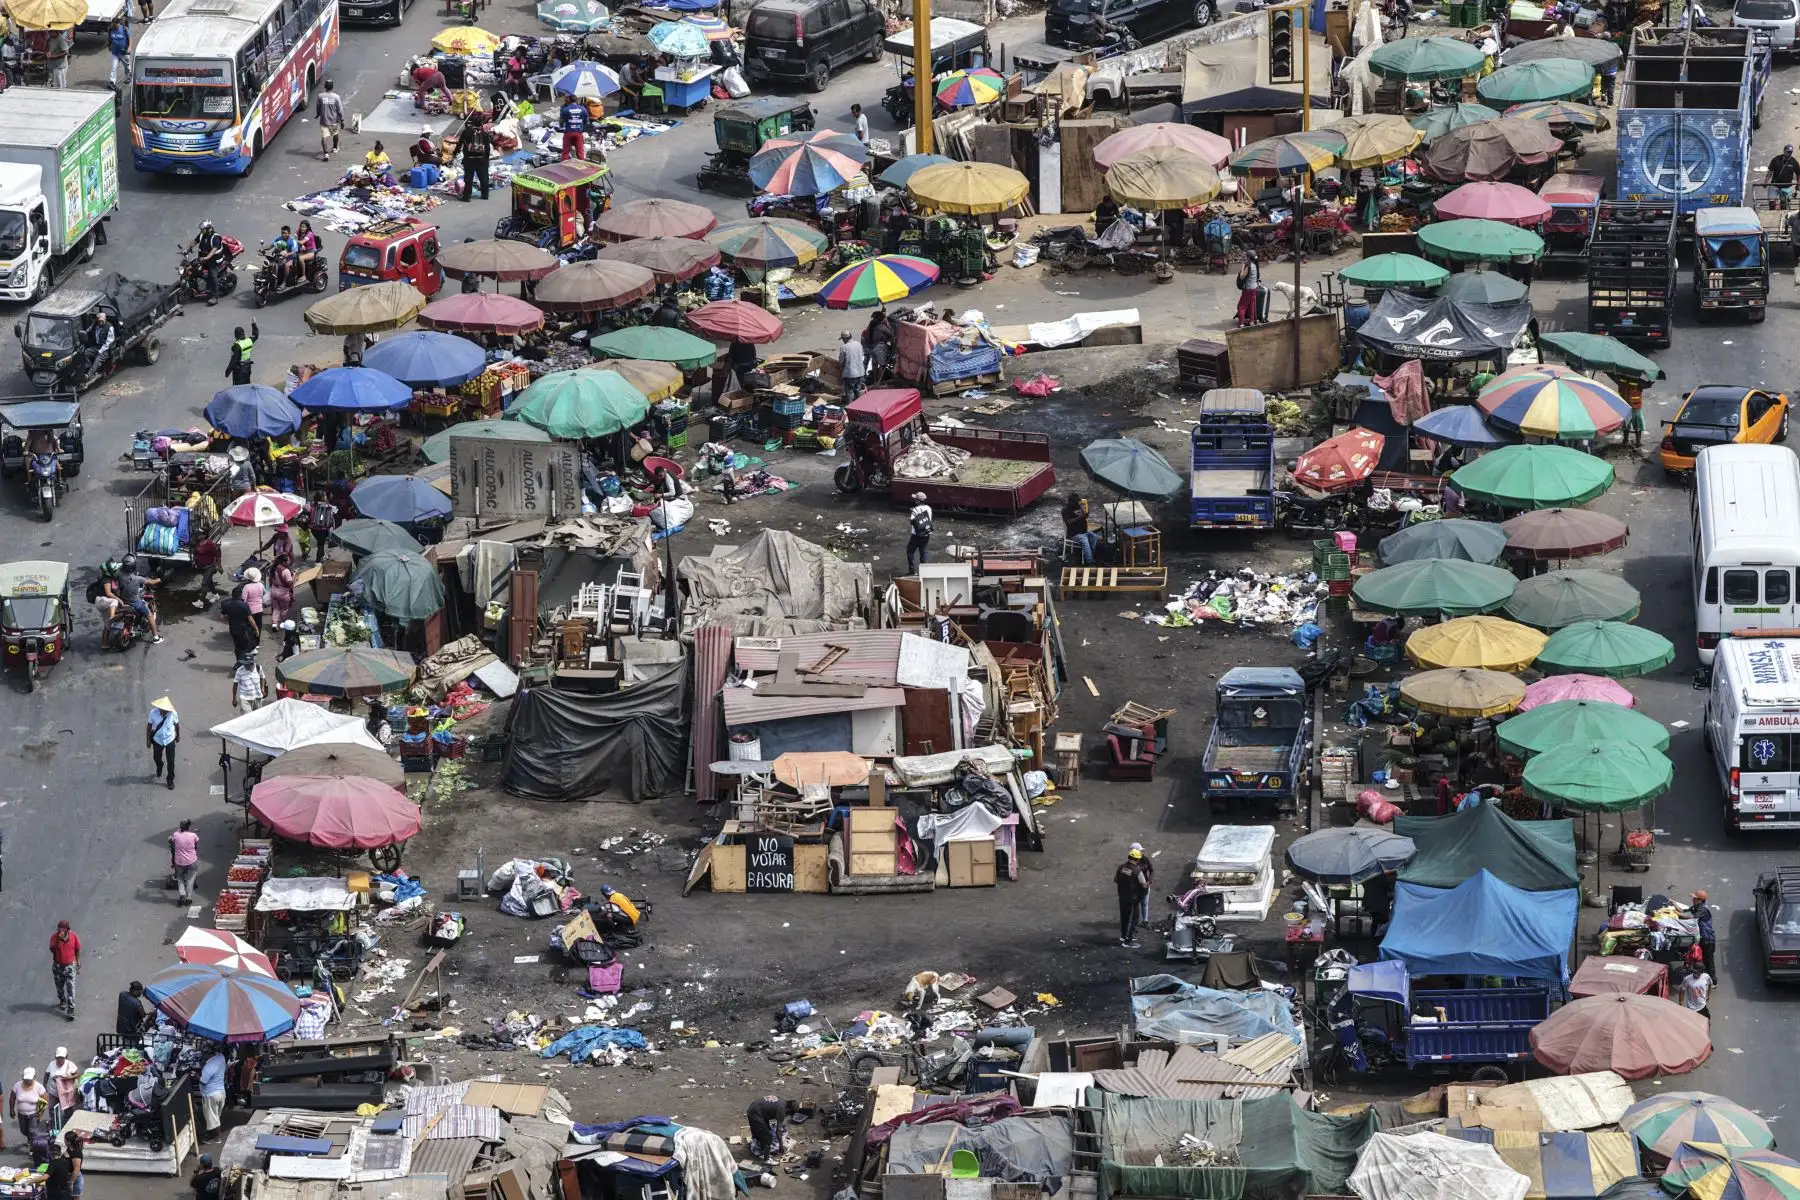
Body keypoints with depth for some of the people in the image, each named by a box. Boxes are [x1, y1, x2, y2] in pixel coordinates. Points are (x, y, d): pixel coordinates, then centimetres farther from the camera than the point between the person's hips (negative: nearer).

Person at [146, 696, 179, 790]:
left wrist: (178, 735, 11)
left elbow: (177, 724, -5)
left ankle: (170, 780, 33)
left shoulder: (173, 714, -26)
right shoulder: (153, 713, -26)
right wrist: (148, 739, -3)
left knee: (171, 761, 11)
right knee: (157, 758, 24)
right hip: (157, 740, 1)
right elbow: (149, 726, -10)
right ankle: (158, 772, 57)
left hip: (169, 740, -1)